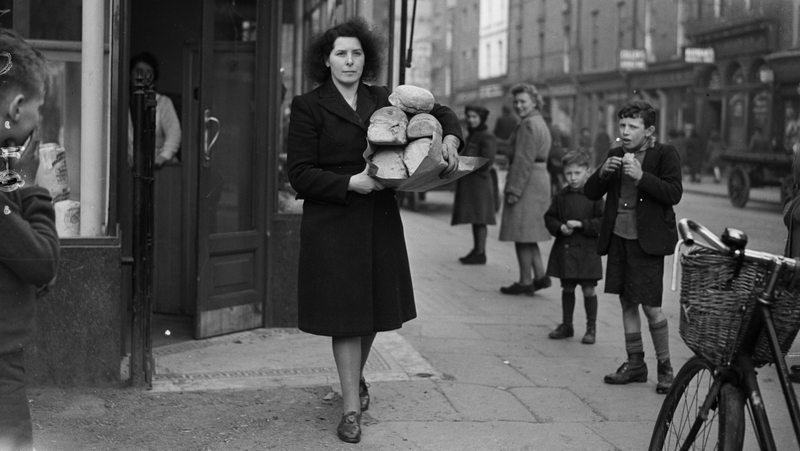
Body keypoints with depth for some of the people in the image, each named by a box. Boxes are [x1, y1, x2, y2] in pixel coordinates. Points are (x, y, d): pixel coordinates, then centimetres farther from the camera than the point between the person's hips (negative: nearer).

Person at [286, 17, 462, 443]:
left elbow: (440, 112, 17)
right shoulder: (308, 106, -4)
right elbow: (300, 174, -8)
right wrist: (350, 182, -18)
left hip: (379, 220, 4)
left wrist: (450, 139, -4)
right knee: (345, 314, -3)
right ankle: (352, 409, 6)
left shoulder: (383, 100, 8)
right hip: (331, 223, -4)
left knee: (373, 311, 14)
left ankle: (355, 378, 41)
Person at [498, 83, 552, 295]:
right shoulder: (540, 123, 19)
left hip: (526, 182, -10)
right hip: (540, 180, 10)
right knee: (526, 235, 15)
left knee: (521, 234, -4)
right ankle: (540, 275, 13)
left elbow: (524, 161, -20)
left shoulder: (528, 125, -14)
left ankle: (525, 282, 1)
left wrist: (514, 190, -20)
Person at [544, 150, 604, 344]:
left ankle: (591, 328, 14)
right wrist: (560, 228, -10)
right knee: (567, 288, 14)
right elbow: (549, 217, 9)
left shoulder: (593, 196, -7)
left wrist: (581, 224, -19)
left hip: (587, 250, -4)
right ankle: (566, 325, 25)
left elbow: (602, 221, -10)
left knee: (588, 290, 2)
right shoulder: (560, 196, 4)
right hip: (564, 248, 4)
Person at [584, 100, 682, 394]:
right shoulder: (617, 155, 12)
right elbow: (591, 193, 11)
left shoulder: (665, 154, -3)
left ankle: (665, 367, 9)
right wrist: (603, 172, -9)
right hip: (618, 237, 6)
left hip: (646, 240, -6)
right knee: (627, 303, 11)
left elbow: (674, 194, -15)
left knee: (651, 306, -6)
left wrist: (641, 176, -23)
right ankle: (635, 364, 22)